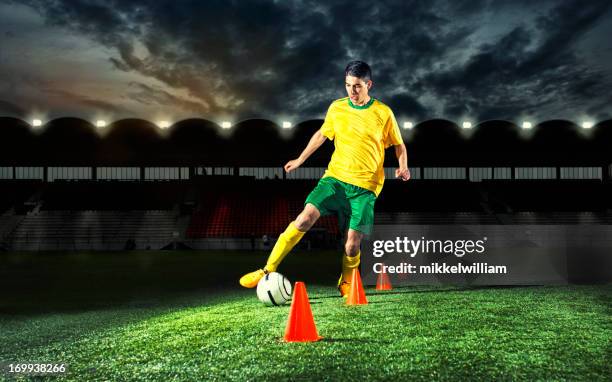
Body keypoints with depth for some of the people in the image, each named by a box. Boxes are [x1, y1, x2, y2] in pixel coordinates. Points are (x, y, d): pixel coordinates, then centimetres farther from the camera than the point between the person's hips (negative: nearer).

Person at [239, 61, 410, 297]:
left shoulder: (383, 113, -1)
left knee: (353, 241, -8)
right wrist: (301, 159, 23)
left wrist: (403, 167, -9)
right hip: (335, 177, 2)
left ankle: (346, 283, 23)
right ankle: (268, 271, -11)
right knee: (305, 217, -19)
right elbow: (321, 134, 22)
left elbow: (399, 145, 9)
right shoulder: (336, 108, 6)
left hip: (365, 186, -2)